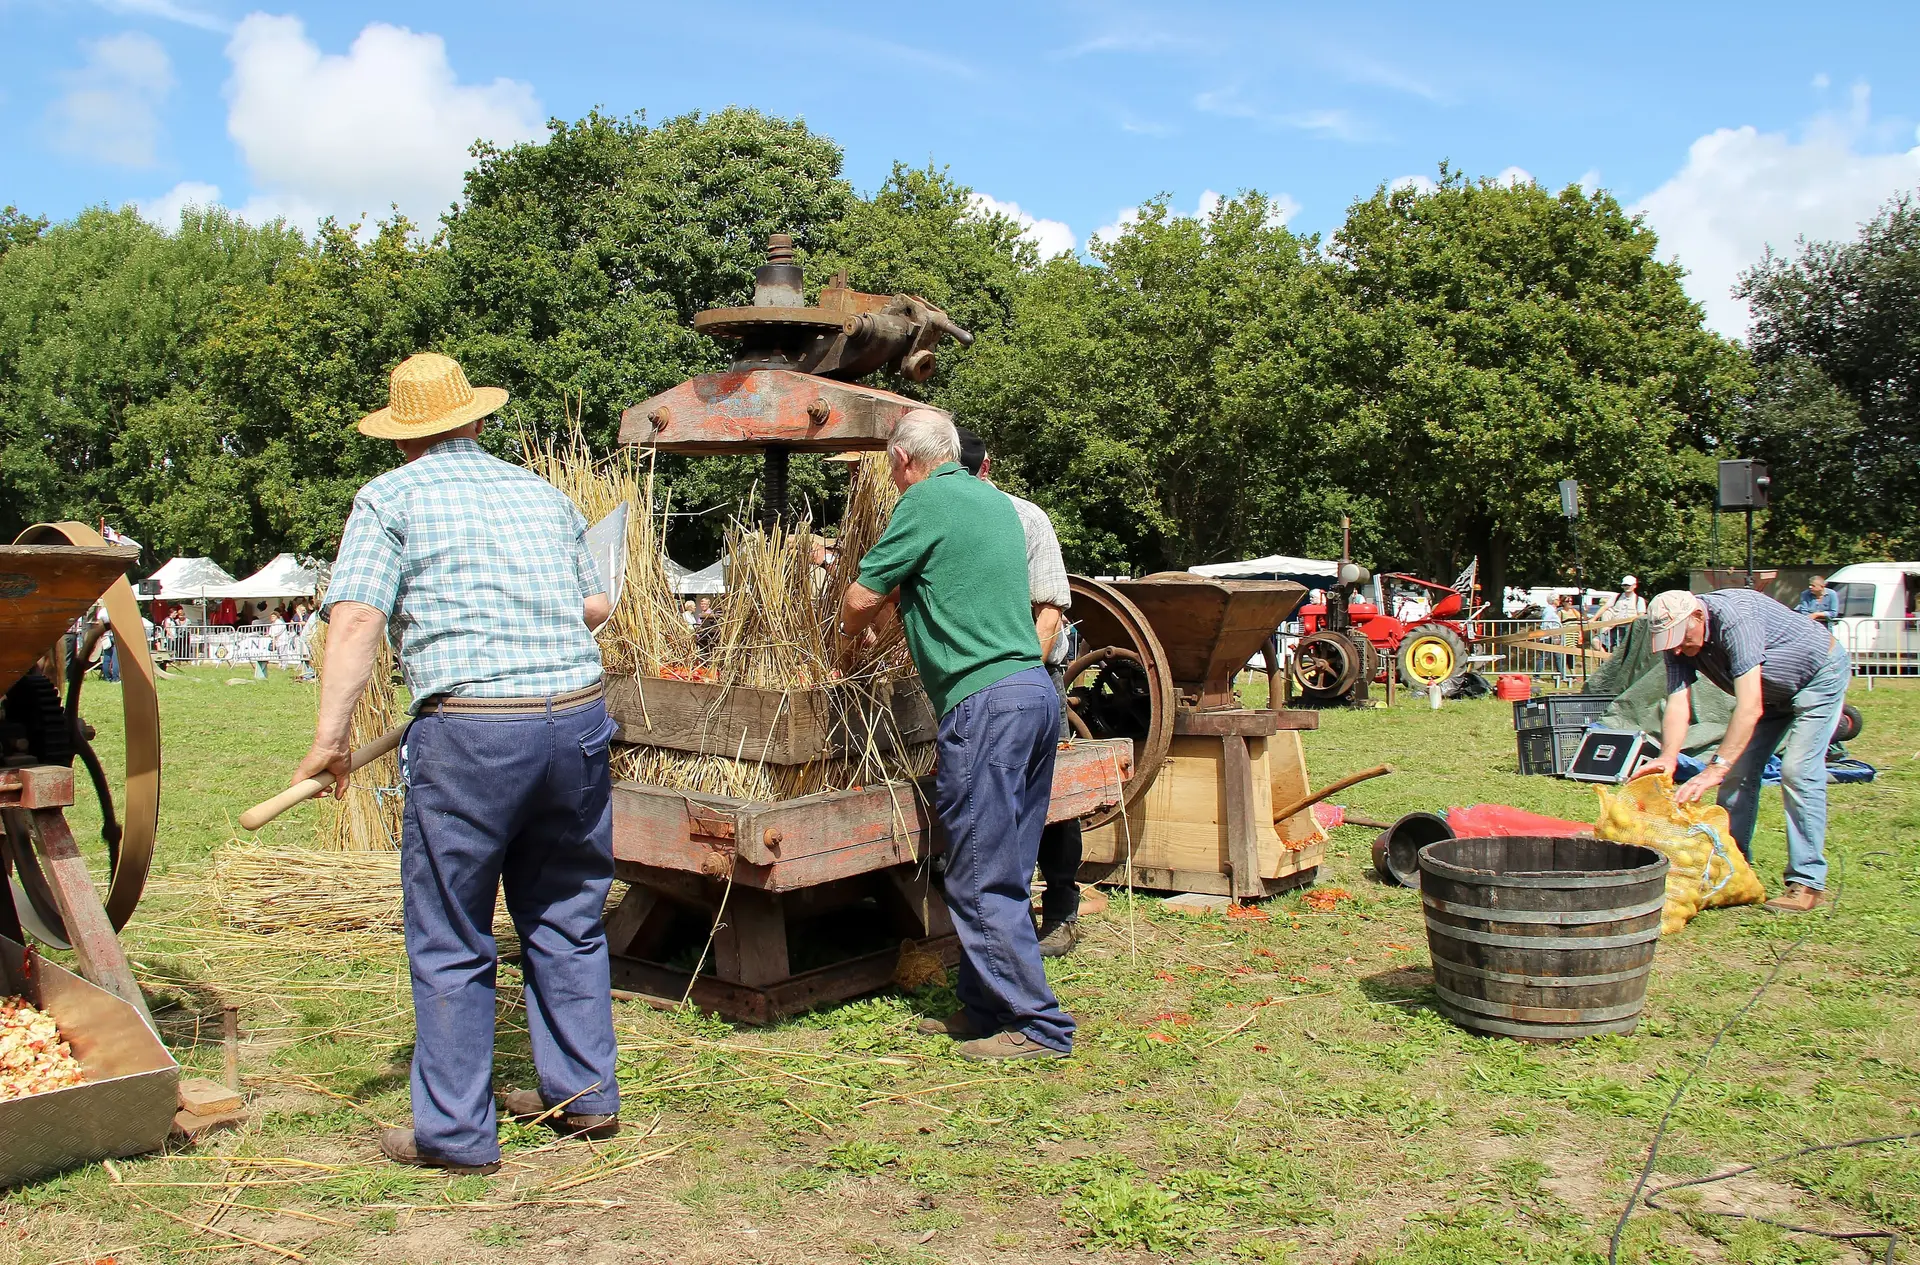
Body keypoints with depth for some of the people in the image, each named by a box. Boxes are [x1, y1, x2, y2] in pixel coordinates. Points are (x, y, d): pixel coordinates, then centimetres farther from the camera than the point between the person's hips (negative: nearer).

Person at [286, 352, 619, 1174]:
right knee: (567, 921, 19)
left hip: (471, 735, -5)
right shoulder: (542, 494, 16)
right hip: (579, 718, 5)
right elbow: (596, 605, 23)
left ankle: (455, 1132, 18)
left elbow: (356, 619, -9)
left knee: (450, 944, 9)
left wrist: (329, 736, -7)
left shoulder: (392, 498, 3)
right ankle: (582, 1096, 28)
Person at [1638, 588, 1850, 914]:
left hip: (1818, 676, -7)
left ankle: (1808, 881, -12)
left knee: (1797, 771, -17)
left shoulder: (1734, 618, -38)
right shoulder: (1678, 639, -16)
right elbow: (1678, 704, -21)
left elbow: (1750, 707, -43)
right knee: (1739, 770, 2)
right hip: (1772, 690, 8)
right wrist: (1668, 758, -39)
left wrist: (1716, 768, -48)